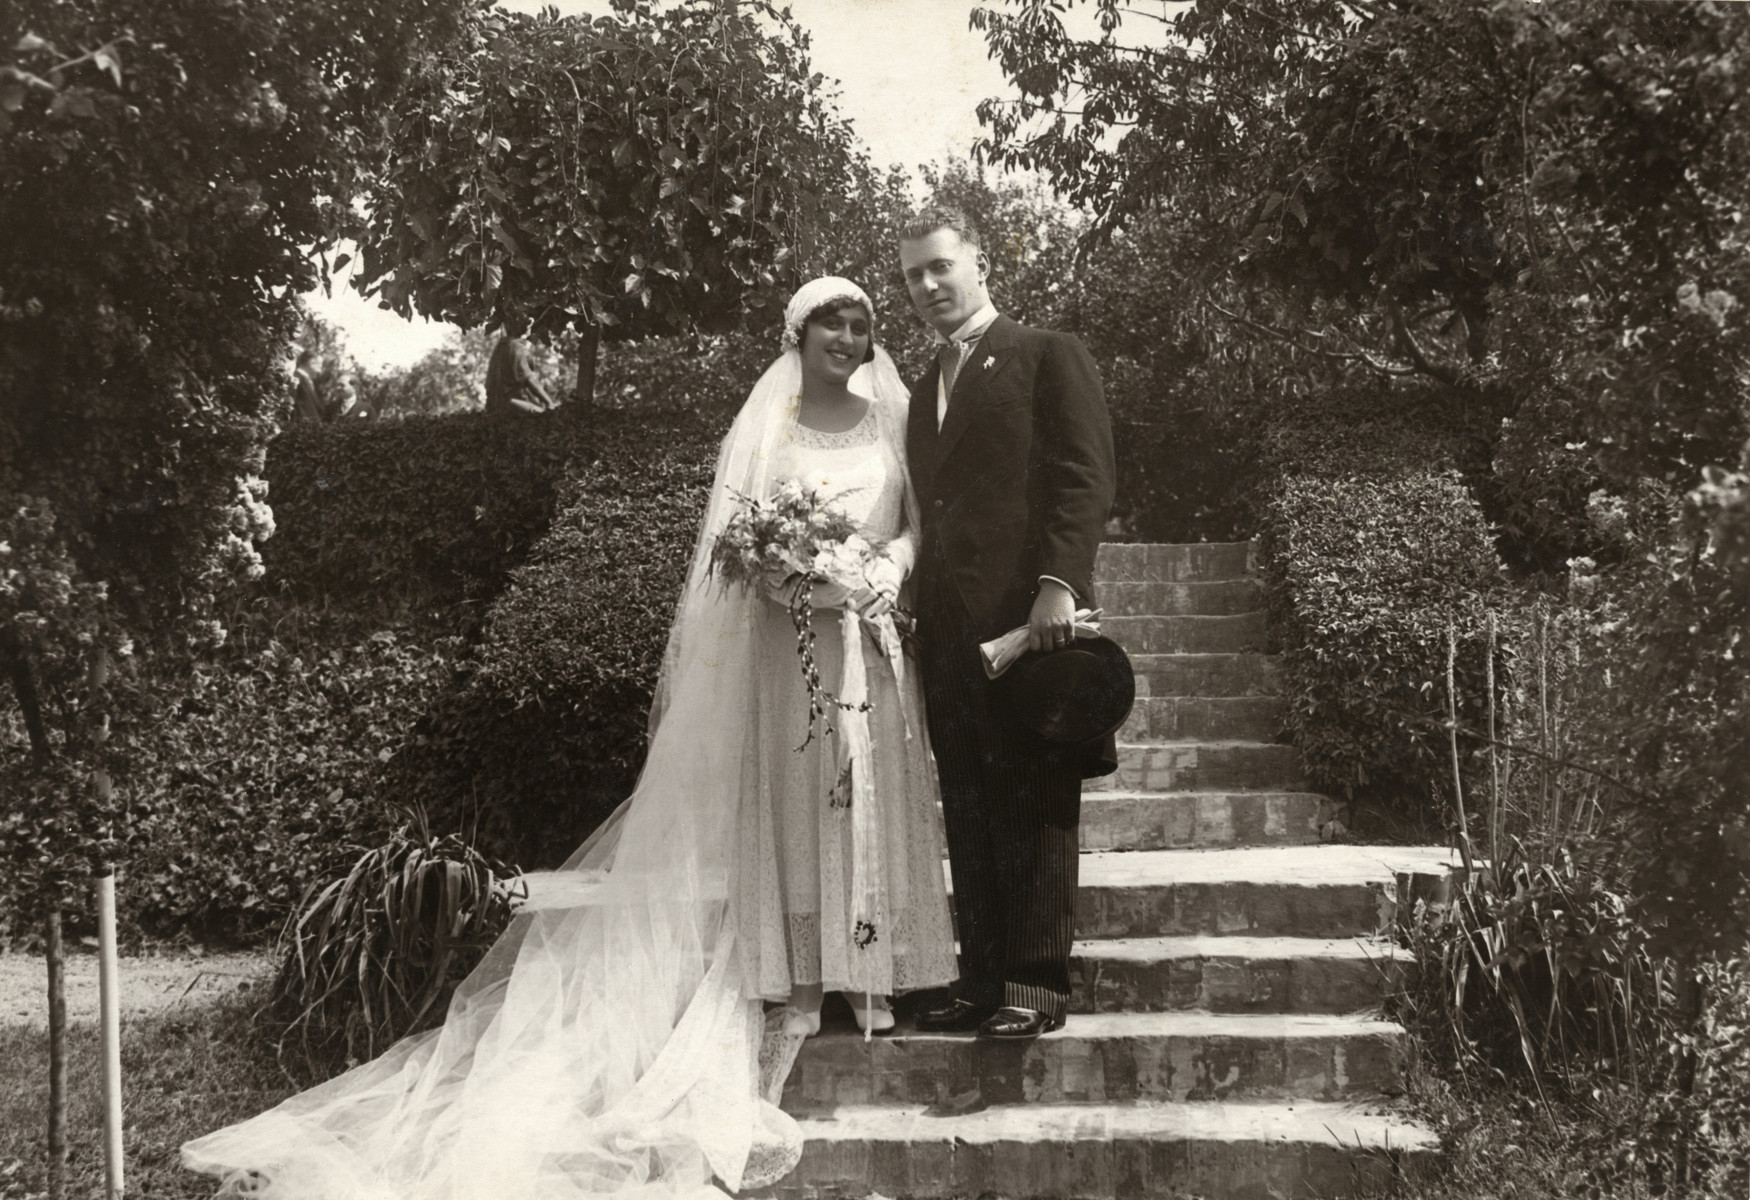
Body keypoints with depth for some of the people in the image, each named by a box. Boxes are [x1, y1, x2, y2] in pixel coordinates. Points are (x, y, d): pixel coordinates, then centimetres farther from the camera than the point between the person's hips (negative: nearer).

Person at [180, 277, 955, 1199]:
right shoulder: (764, 425, 6)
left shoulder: (894, 420, 11)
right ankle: (790, 988, 5)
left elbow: (923, 520, 9)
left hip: (867, 638, 2)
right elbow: (731, 537, 1)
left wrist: (890, 565, -11)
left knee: (859, 799, 2)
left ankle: (861, 972, 8)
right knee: (782, 804, 0)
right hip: (781, 637, -2)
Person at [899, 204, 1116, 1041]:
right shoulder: (924, 391, 25)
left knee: (1033, 804, -4)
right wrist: (915, 607, 11)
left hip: (1027, 612, -6)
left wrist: (1058, 583, -18)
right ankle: (982, 984, 11)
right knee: (969, 811, 7)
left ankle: (1037, 985, 0)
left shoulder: (1049, 356, 5)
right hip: (947, 624, 7)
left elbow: (1085, 477, -6)